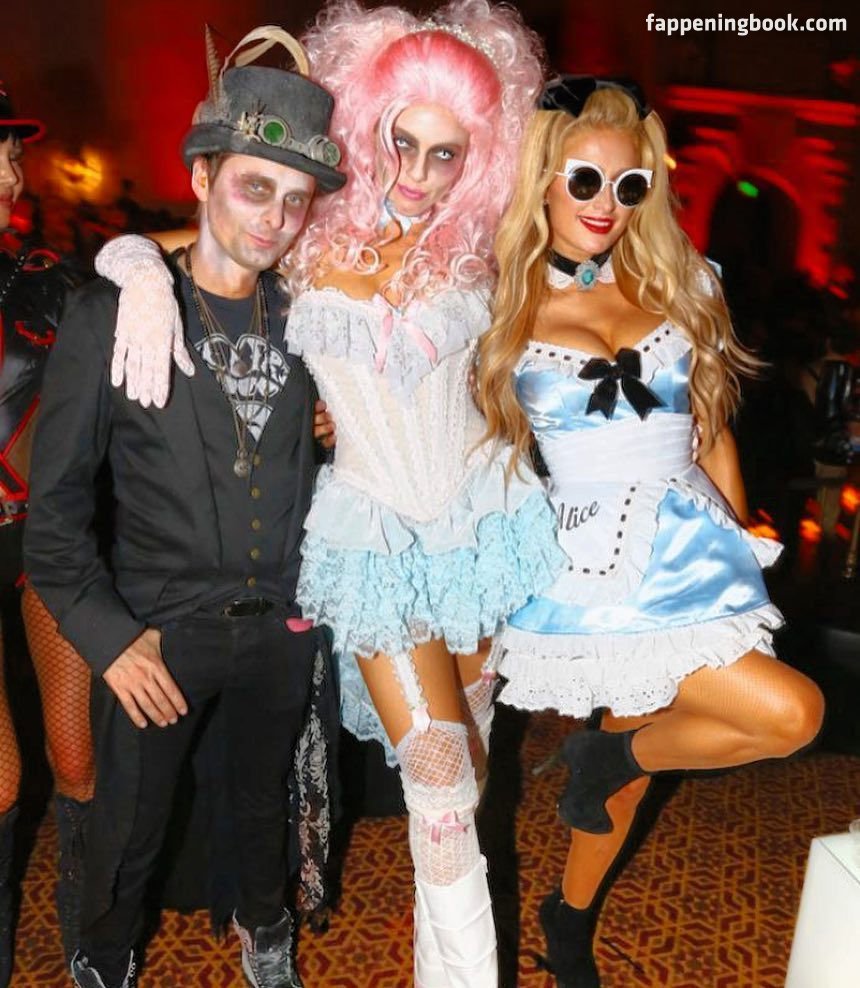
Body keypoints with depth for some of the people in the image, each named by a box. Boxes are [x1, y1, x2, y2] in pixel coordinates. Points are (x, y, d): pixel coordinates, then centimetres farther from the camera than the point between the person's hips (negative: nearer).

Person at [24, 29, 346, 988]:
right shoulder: (113, 311, -11)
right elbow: (55, 502, -9)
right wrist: (108, 636, -11)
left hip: (279, 623, 3)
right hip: (157, 630, -2)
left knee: (264, 801, 23)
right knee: (130, 830, 15)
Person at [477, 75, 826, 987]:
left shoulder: (677, 286, 6)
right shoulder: (504, 305, -3)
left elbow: (712, 430, 11)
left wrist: (739, 548, 14)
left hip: (691, 552, 5)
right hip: (594, 567, -4)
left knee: (628, 746, 15)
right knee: (789, 713, -15)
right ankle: (608, 758, 13)